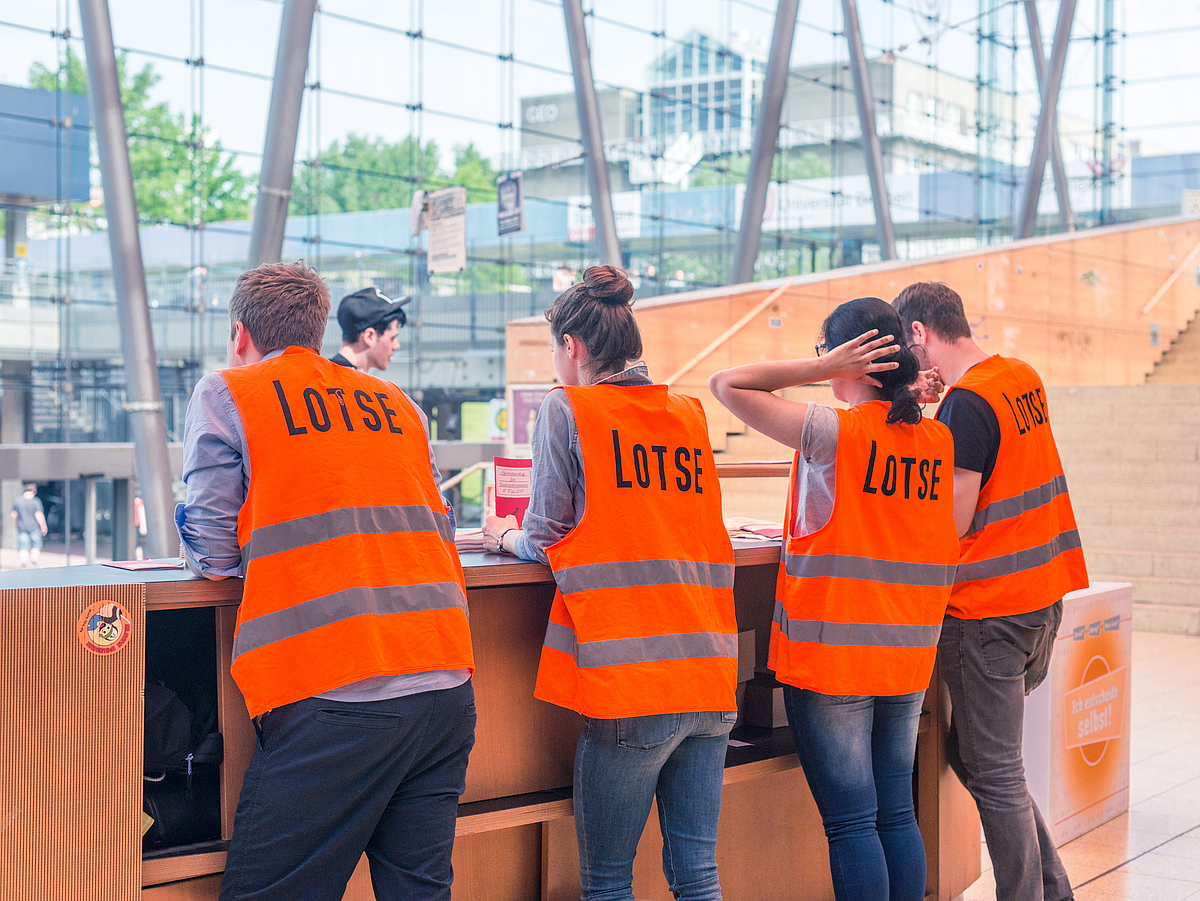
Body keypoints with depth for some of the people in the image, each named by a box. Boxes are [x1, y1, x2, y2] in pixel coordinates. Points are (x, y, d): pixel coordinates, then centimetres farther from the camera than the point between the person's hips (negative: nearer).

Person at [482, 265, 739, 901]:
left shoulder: (567, 409, -3)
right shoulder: (689, 415, 13)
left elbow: (545, 540, 0)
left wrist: (509, 537, 22)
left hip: (628, 683, -6)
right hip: (711, 679, 6)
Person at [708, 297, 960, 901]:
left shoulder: (832, 432, -14)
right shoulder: (939, 442, 3)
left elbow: (726, 384, -9)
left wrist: (822, 369, -9)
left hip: (830, 653, -6)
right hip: (908, 658, 6)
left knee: (850, 822, 0)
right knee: (897, 814, 14)